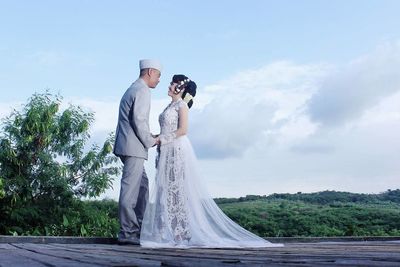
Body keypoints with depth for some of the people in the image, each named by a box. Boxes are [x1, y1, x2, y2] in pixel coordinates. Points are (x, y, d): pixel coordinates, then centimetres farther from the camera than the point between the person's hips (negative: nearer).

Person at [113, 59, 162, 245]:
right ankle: (127, 233, -4)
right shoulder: (142, 91, -9)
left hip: (127, 146, 11)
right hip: (134, 148, -11)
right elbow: (138, 120, -18)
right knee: (130, 189, -8)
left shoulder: (132, 90, 22)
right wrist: (151, 141, -7)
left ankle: (141, 227, 19)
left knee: (142, 185, 15)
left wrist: (150, 136, 16)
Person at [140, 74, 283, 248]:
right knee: (167, 191, 5)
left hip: (178, 150, -9)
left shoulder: (181, 105, -5)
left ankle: (183, 233, -4)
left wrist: (162, 139, -13)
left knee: (178, 191, -8)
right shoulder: (171, 105, 19)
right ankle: (171, 233, 8)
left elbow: (182, 130, -16)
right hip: (167, 151, 9)